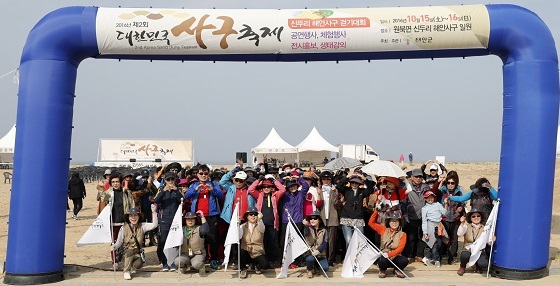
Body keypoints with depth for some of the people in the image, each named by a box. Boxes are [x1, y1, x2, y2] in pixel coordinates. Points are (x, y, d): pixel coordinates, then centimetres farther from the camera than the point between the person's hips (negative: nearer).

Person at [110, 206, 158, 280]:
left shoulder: (142, 226, -3)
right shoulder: (123, 229, -4)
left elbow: (154, 225, -15)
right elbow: (119, 242, -1)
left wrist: (154, 212, -23)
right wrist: (114, 247, -23)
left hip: (137, 253, 0)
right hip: (126, 252, 0)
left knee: (138, 264, -30)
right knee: (130, 251, -36)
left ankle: (132, 267, 11)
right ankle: (126, 271, -12)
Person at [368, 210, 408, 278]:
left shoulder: (402, 234, 2)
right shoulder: (383, 230, 6)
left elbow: (400, 248, -11)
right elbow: (371, 223, 3)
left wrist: (389, 254, -26)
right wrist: (377, 211, -3)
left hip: (395, 256, 1)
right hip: (383, 256, -1)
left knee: (405, 260, -31)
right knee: (383, 260, -36)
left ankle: (397, 270, 5)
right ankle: (382, 270, 3)